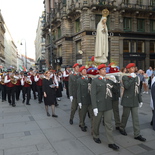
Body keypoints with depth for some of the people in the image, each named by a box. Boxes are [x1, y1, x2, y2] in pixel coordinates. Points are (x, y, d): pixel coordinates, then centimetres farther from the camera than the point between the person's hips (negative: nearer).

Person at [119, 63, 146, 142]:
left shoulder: (136, 77, 10)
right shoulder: (125, 77, -7)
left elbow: (138, 90, 14)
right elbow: (126, 86, -25)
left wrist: (140, 100, 13)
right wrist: (132, 78, -19)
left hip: (135, 101, 5)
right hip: (127, 100, -5)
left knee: (136, 117, 5)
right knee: (125, 116, 8)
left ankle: (137, 134, 11)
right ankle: (122, 128, 31)